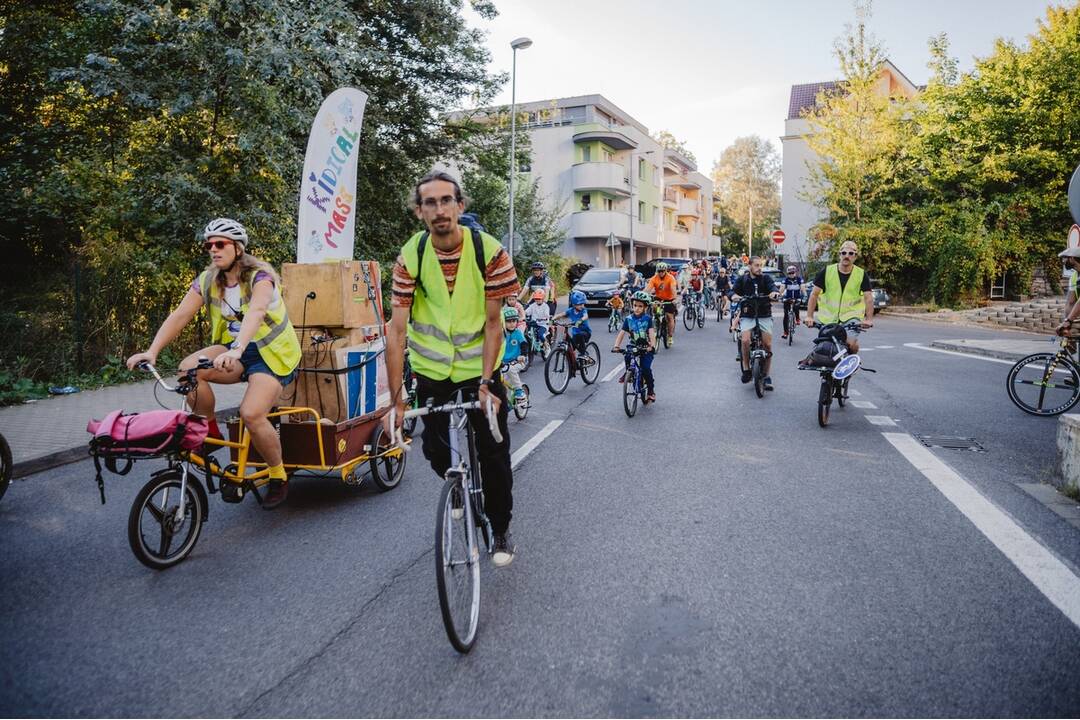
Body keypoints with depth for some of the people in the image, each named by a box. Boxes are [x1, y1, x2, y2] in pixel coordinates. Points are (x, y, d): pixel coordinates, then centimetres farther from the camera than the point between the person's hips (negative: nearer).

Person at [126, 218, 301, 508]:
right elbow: (180, 315, -8)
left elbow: (255, 312, -37)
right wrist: (152, 351, -23)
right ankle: (210, 432, -3)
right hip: (235, 349, 6)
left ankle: (279, 477, -2)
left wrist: (236, 350, -54)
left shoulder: (259, 276, -18)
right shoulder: (207, 280, 1)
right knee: (189, 368, -24)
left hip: (271, 352, -6)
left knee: (251, 414, -26)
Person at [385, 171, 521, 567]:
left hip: (480, 368, -1)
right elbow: (396, 330, -15)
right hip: (432, 370, 1)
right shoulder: (410, 257, -13)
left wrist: (485, 383, -19)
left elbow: (493, 323, -13)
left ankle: (501, 529, 22)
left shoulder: (489, 251, -16)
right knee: (436, 451, 5)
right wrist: (395, 399, -18)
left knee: (494, 452, -1)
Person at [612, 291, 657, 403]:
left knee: (646, 368, -17)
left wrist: (652, 346, -34)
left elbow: (652, 333, -18)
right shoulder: (628, 319, -2)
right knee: (627, 356, -29)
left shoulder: (647, 319, -8)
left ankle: (651, 391, 2)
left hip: (646, 348, -2)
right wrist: (616, 346, -22)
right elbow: (621, 333, -8)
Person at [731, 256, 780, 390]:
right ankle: (746, 368, -4)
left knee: (768, 344, -6)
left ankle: (766, 376, 8)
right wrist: (735, 296, -27)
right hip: (747, 316, -1)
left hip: (764, 315, 1)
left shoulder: (766, 278, 6)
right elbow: (733, 293, -3)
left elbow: (773, 287, -11)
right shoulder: (742, 280, 6)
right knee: (745, 340, -25)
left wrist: (774, 292, -35)